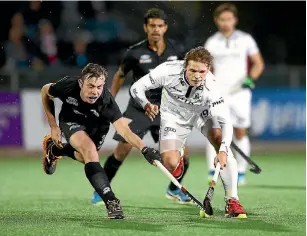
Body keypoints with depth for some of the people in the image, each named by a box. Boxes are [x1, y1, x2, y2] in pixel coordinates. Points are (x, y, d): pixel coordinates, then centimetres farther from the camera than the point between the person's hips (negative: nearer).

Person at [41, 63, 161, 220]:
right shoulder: (67, 86, -35)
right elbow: (45, 91, -12)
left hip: (96, 127, 2)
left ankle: (54, 149, 45)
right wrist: (53, 126, -11)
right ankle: (111, 201, -31)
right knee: (90, 149, -27)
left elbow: (124, 130, -49)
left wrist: (144, 149, -67)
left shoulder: (106, 101, -39)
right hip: (71, 121, -2)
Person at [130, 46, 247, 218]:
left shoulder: (211, 86, -34)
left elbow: (225, 121, -35)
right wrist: (146, 104, -43)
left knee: (221, 141, -26)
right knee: (170, 164, -16)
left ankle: (232, 200, -19)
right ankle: (178, 156, 27)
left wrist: (223, 151, -50)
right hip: (174, 116, 0)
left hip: (202, 112, 0)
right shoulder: (168, 71, -32)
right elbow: (137, 88, -21)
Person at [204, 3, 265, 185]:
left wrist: (250, 78, -7)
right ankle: (212, 172, -7)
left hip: (240, 92, -1)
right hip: (218, 93, 1)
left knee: (240, 133, 0)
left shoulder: (245, 40, 5)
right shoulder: (211, 43, 9)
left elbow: (258, 63, 9)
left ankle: (241, 173, 8)